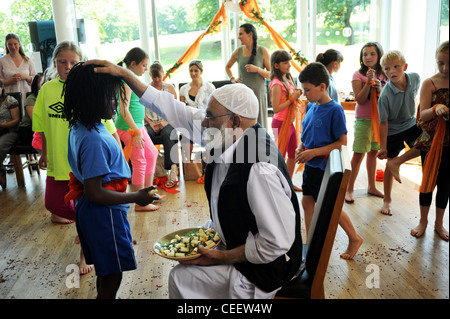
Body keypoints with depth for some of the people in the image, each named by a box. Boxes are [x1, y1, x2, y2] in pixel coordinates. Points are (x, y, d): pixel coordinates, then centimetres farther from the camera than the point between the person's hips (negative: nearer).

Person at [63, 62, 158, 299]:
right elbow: (94, 194, -25)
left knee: (105, 272, 24)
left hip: (88, 210, 9)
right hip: (104, 214, -9)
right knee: (112, 276, 7)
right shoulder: (94, 139, -27)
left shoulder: (79, 127, 4)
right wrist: (136, 197, -17)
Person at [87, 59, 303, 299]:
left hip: (262, 269, -8)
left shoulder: (259, 170, -34)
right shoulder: (230, 138, -8)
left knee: (181, 277, -2)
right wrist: (123, 74, 0)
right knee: (184, 260, 20)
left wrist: (222, 257, -20)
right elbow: (173, 110, -2)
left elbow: (277, 242, -30)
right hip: (238, 245, 8)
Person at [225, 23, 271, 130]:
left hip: (258, 93, -2)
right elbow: (227, 67, 25)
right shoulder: (238, 51, 6)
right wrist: (232, 79, 9)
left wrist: (257, 69, -16)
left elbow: (271, 75, -2)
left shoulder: (263, 51, -1)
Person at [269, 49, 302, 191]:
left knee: (293, 155, 17)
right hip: (280, 123, -9)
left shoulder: (288, 80, 8)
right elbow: (276, 108, -23)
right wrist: (293, 98, -21)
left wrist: (297, 94, 0)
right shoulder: (277, 84, -19)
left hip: (290, 122, 9)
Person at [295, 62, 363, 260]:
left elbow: (343, 142, -19)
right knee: (307, 202, 12)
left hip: (325, 167, -8)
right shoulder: (310, 107, 5)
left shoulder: (335, 110, -18)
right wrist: (301, 148, -2)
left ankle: (354, 239, 26)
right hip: (310, 166, 8)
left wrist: (314, 152, -23)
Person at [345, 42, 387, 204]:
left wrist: (380, 88, -15)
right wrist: (368, 81, -21)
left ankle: (371, 186, 25)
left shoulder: (383, 75, 7)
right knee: (359, 154, -5)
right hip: (363, 119, -4)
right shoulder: (358, 75, -5)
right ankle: (349, 189, 5)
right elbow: (360, 100, -13)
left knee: (373, 153, 13)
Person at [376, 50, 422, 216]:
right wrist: (383, 147, -18)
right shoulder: (385, 95, -28)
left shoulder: (415, 78, -15)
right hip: (393, 130, -4)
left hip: (411, 123, 4)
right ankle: (387, 200, 21)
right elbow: (383, 122, -22)